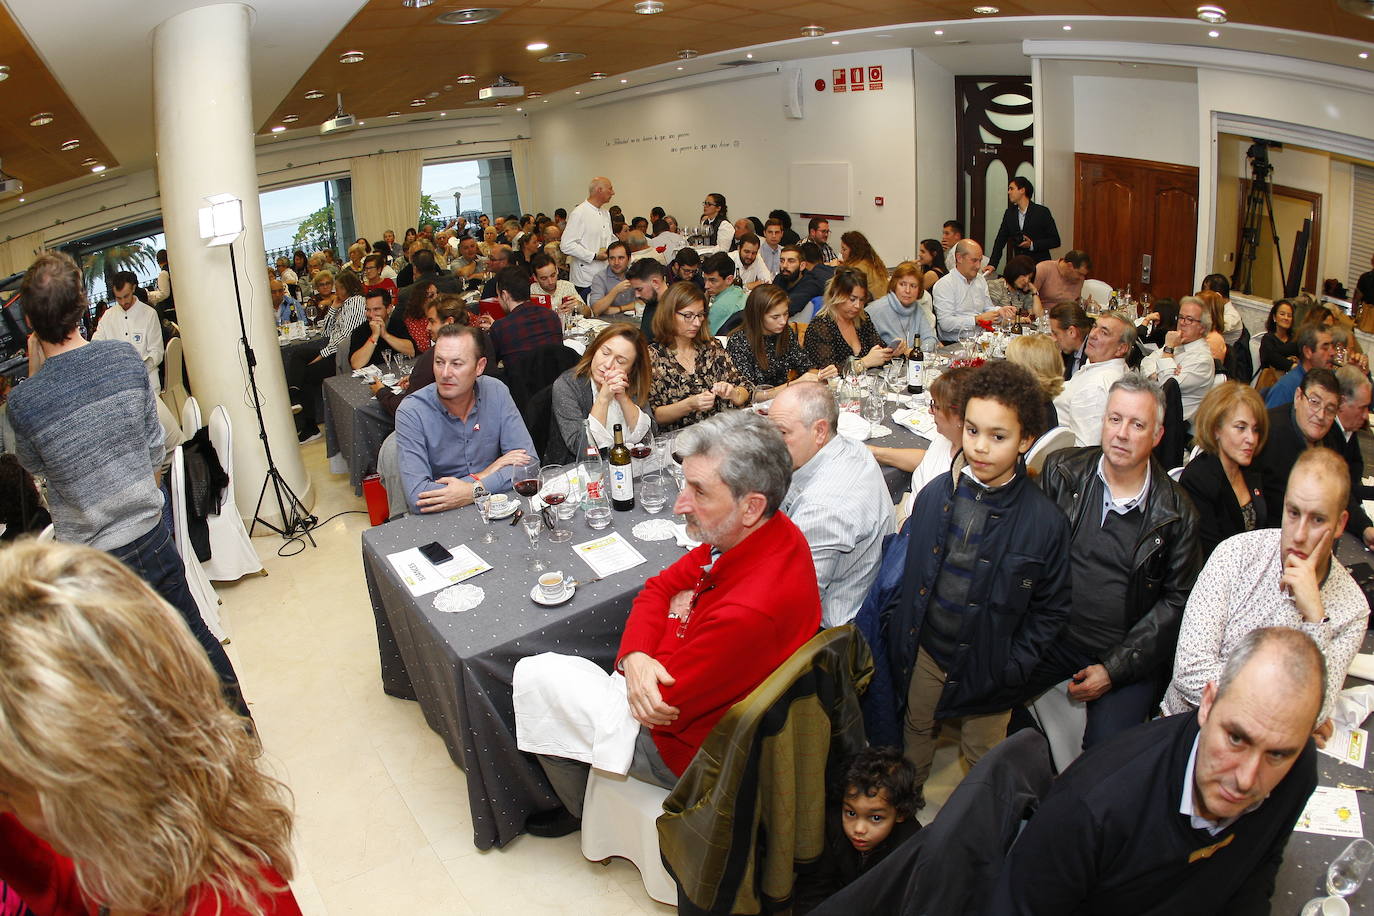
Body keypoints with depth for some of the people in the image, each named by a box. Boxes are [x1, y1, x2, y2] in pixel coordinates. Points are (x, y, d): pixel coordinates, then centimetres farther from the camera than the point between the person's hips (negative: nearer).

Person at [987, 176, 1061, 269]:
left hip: (1040, 265, -3)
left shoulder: (1042, 212, -4)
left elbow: (1055, 241, -3)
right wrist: (992, 264, -4)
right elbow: (1000, 240, 8)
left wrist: (1032, 245, -16)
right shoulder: (1009, 213, 9)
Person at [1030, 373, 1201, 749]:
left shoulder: (1177, 513, -4)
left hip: (1127, 654, -1)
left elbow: (1175, 601, 0)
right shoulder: (1062, 471, 0)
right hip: (1053, 634, 2)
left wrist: (1113, 669, -8)